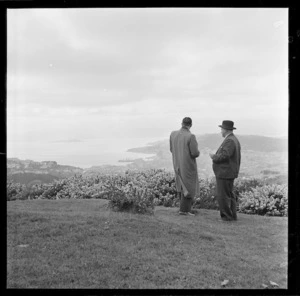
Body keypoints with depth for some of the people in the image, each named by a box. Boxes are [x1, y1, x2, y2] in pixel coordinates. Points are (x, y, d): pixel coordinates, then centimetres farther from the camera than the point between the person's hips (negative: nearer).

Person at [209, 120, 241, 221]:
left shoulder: (229, 141, -18)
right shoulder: (234, 140, 15)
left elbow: (224, 156, -28)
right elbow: (237, 159, 17)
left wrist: (214, 157, -11)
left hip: (225, 173, -11)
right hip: (229, 173, 11)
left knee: (223, 196, -4)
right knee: (229, 195, 14)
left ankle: (228, 216, 3)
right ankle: (232, 215, 18)